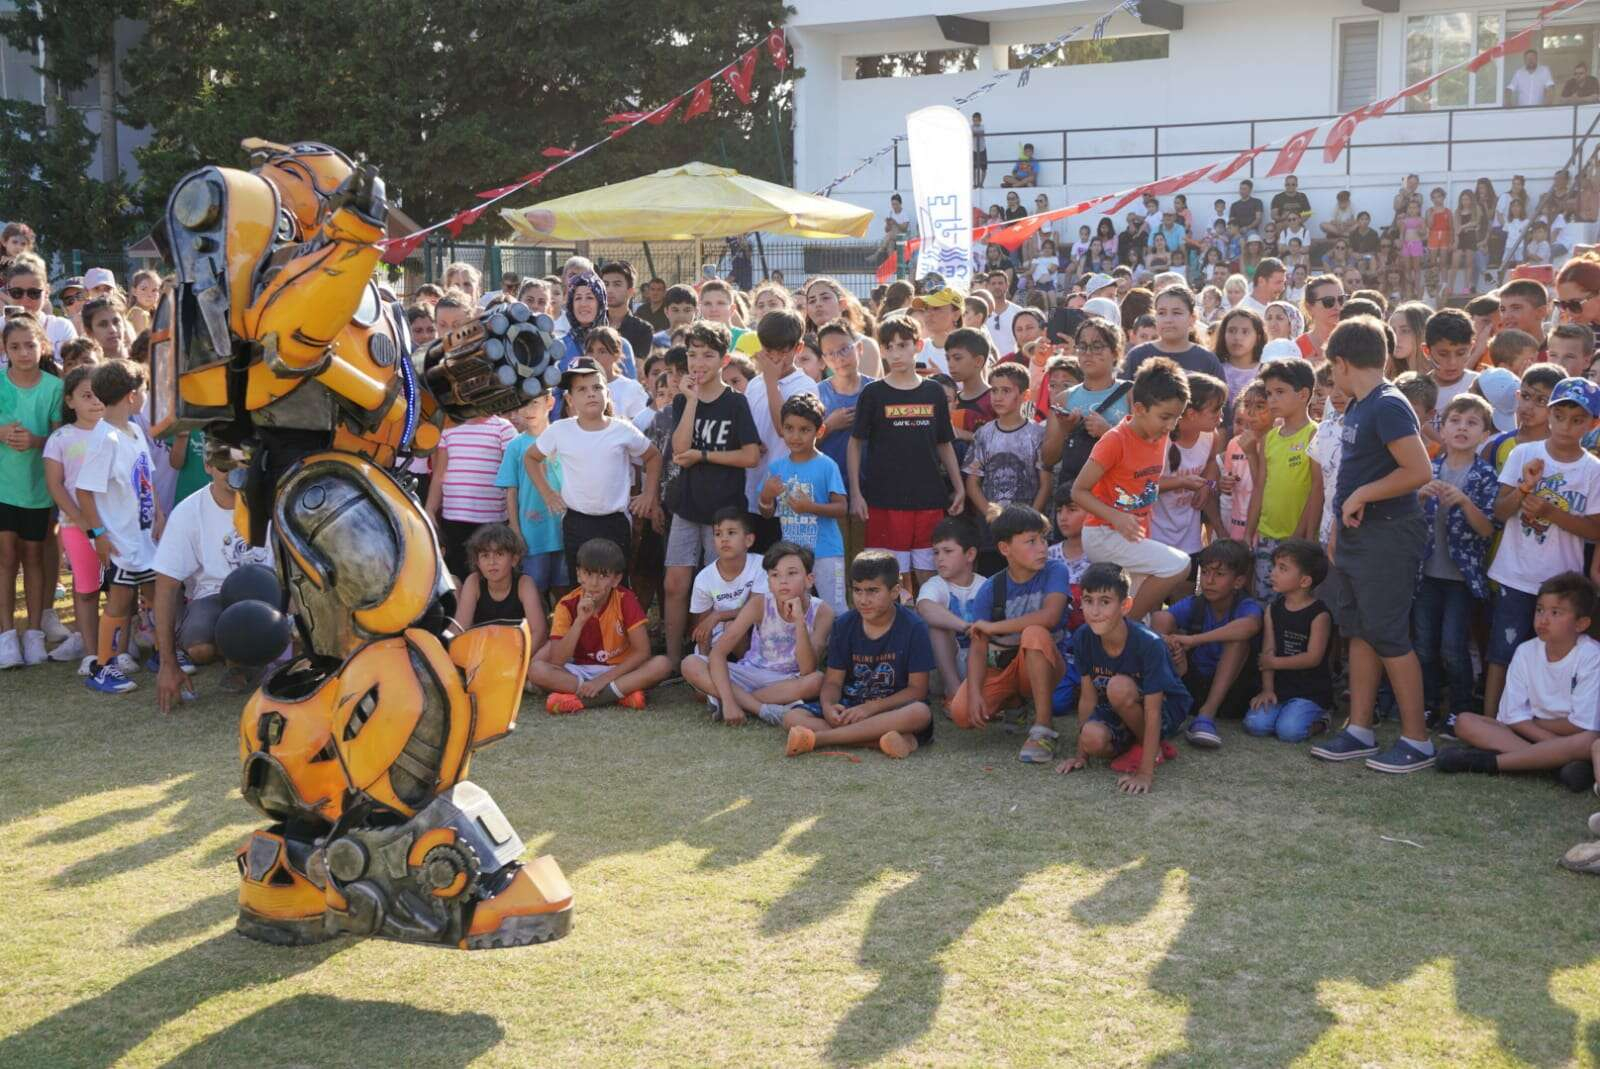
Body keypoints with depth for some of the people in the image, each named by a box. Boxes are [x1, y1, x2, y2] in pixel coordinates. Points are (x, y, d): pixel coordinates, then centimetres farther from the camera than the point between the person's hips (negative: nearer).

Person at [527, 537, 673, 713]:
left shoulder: (625, 600, -10)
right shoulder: (567, 606, -9)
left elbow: (642, 651, -14)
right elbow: (556, 661, -18)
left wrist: (604, 679, -22)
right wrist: (580, 621, -27)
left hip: (619, 671, 0)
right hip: (580, 673, 1)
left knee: (662, 665, -29)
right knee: (536, 670, -26)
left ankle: (581, 699, -31)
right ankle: (622, 694, -30)